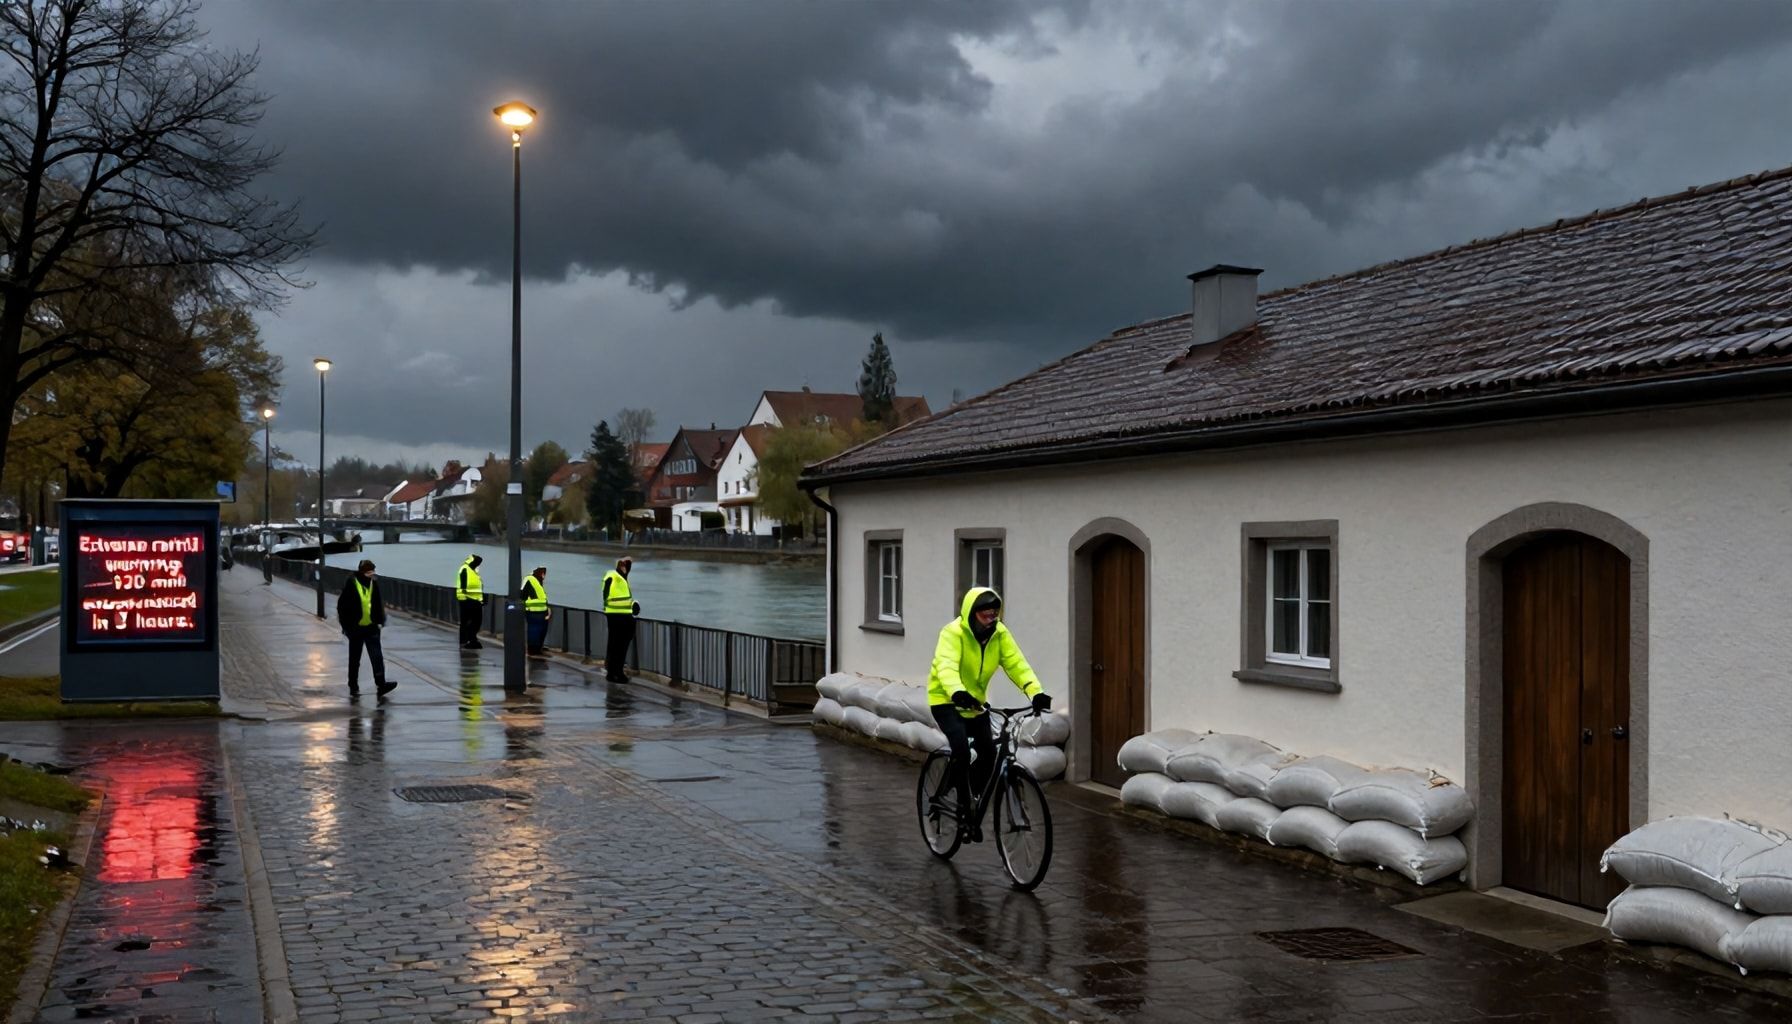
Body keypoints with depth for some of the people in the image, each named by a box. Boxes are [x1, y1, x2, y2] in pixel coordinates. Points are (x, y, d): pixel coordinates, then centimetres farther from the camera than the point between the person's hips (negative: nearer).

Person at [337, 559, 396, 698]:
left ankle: (380, 684, -11)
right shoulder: (351, 584, -11)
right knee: (355, 659, 9)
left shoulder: (374, 583, 3)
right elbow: (342, 605, -7)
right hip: (356, 628, -3)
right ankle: (353, 687, 19)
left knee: (377, 656, -6)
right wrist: (346, 625, -8)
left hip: (371, 628, 3)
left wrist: (380, 621, 10)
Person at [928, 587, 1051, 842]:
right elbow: (946, 666, -39)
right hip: (946, 699, -6)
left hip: (975, 701, 6)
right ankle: (964, 808, -11)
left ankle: (975, 801, 20)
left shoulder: (999, 634, -8)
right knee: (961, 749, -25)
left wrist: (1036, 692, -34)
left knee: (988, 752, -4)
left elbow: (1016, 664, -17)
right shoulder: (953, 633, -24)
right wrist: (957, 692, -59)